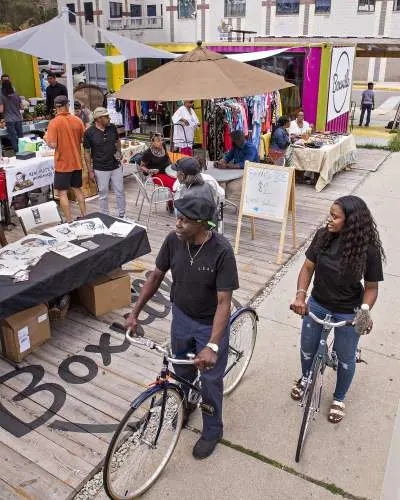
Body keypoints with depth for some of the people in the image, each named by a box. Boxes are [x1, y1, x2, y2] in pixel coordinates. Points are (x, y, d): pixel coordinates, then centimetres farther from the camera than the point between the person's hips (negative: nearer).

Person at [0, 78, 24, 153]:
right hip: (18, 119, 3)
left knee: (13, 139, 1)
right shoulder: (16, 95, 2)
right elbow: (22, 107, 6)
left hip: (9, 120, -3)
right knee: (20, 137, 9)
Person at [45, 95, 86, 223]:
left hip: (62, 164, -5)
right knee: (78, 189, 18)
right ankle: (84, 216, 25)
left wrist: (46, 138, 2)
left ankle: (69, 222, 5)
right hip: (76, 162, 5)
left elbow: (53, 145, -17)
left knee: (63, 193, 4)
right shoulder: (77, 120, -2)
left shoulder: (54, 122, -14)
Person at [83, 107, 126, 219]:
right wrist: (90, 171, -7)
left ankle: (121, 216, 24)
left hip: (116, 167, 4)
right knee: (103, 195, 8)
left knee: (120, 192, 9)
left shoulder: (112, 127, -1)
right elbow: (87, 152, -6)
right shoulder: (89, 132, -11)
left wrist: (119, 152, 6)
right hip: (100, 169, -4)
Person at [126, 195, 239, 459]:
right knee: (182, 369, 24)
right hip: (181, 317, 5)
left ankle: (212, 431, 36)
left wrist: (212, 346, -37)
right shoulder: (173, 240, -16)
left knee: (210, 380, 10)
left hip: (211, 324, -4)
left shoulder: (221, 251, -30)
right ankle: (187, 404, 56)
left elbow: (224, 302, -30)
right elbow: (157, 276, -2)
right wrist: (135, 312, -2)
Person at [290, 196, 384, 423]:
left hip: (348, 313, -3)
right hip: (317, 305, 3)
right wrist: (301, 295, -19)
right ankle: (306, 379, 53)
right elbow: (308, 267, -6)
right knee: (307, 349, 21)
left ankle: (339, 398, 44)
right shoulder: (323, 237, -16)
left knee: (345, 358, 17)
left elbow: (371, 287, -12)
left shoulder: (368, 249, -23)